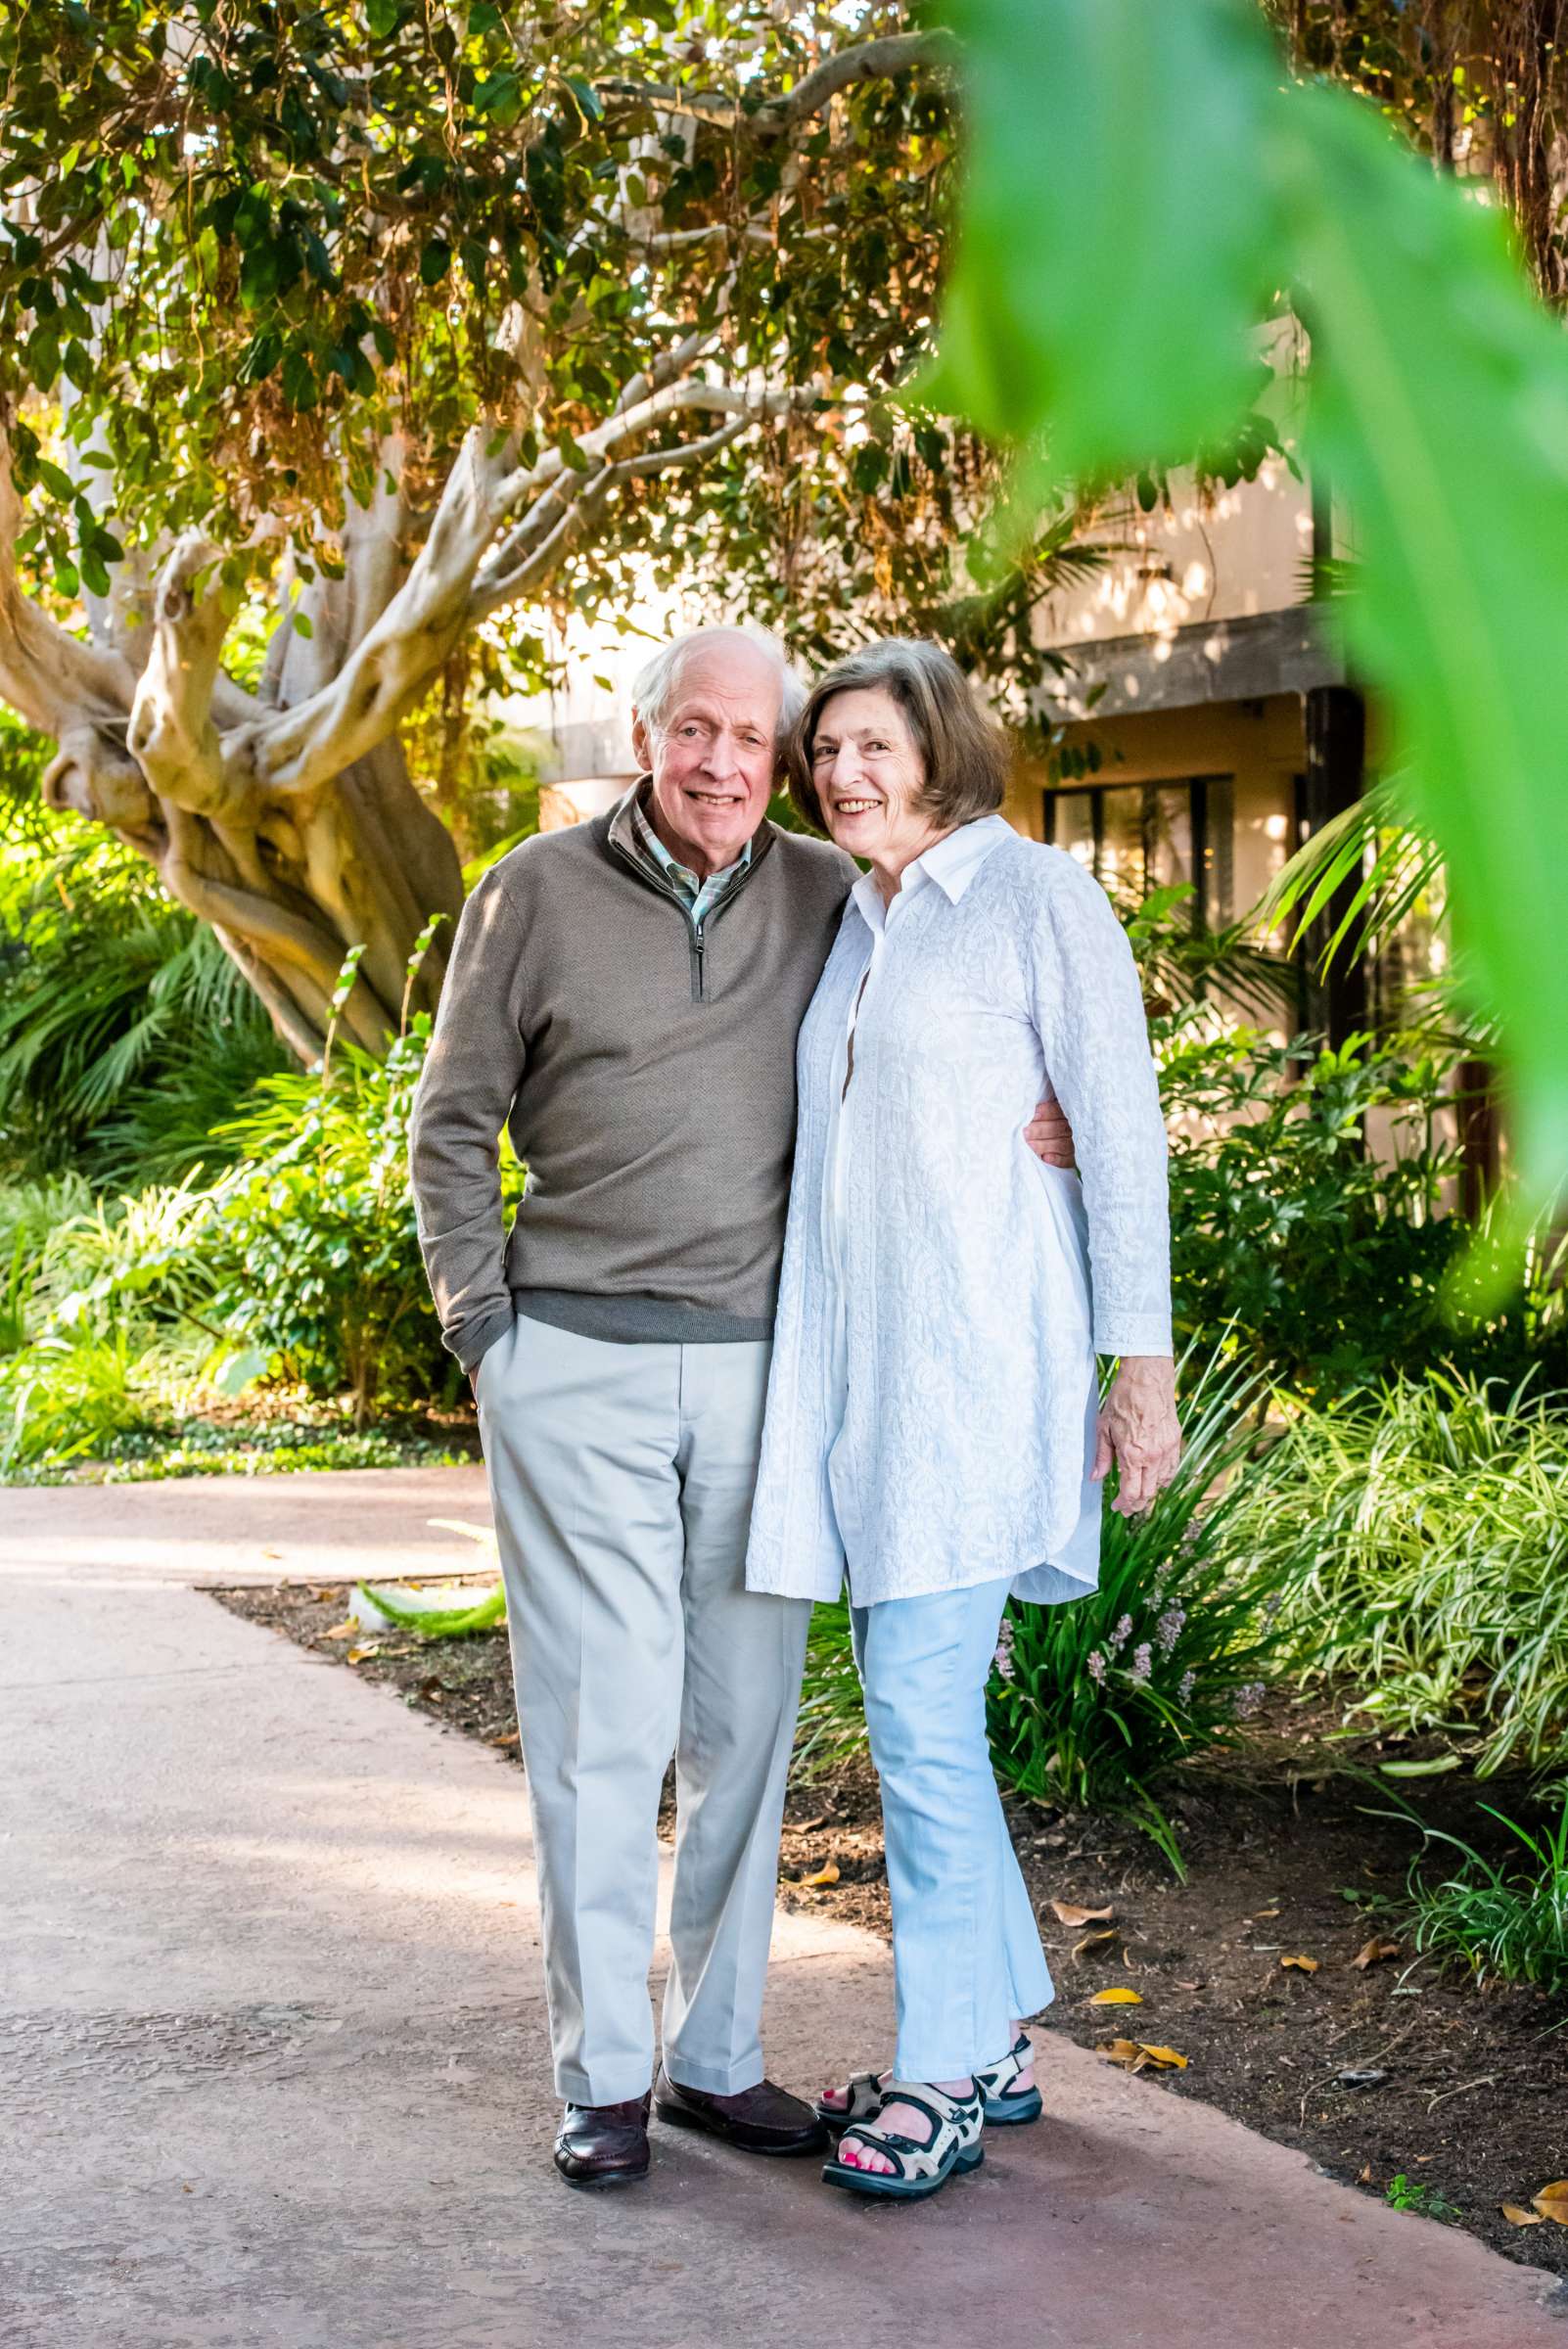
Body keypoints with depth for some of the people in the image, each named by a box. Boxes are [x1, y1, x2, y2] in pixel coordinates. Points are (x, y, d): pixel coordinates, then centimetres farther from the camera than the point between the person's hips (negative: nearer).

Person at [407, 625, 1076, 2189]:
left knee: (743, 1726, 8)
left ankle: (717, 2055, 20)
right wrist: (482, 1328, -1)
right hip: (576, 1375, -3)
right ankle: (603, 2075, 9)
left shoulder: (826, 898, 7)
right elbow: (453, 1126, 6)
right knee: (601, 1725, -2)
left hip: (758, 1372, 3)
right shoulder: (537, 896, 0)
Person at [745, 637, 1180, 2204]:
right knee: (913, 1702, 10)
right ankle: (995, 2038, 21)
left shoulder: (1039, 896, -5)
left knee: (920, 1704, -10)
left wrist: (1142, 1361, -11)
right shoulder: (845, 925, 16)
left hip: (980, 1352, -7)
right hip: (855, 1354, 7)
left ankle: (944, 2073, 1)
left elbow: (1120, 1128, -7)